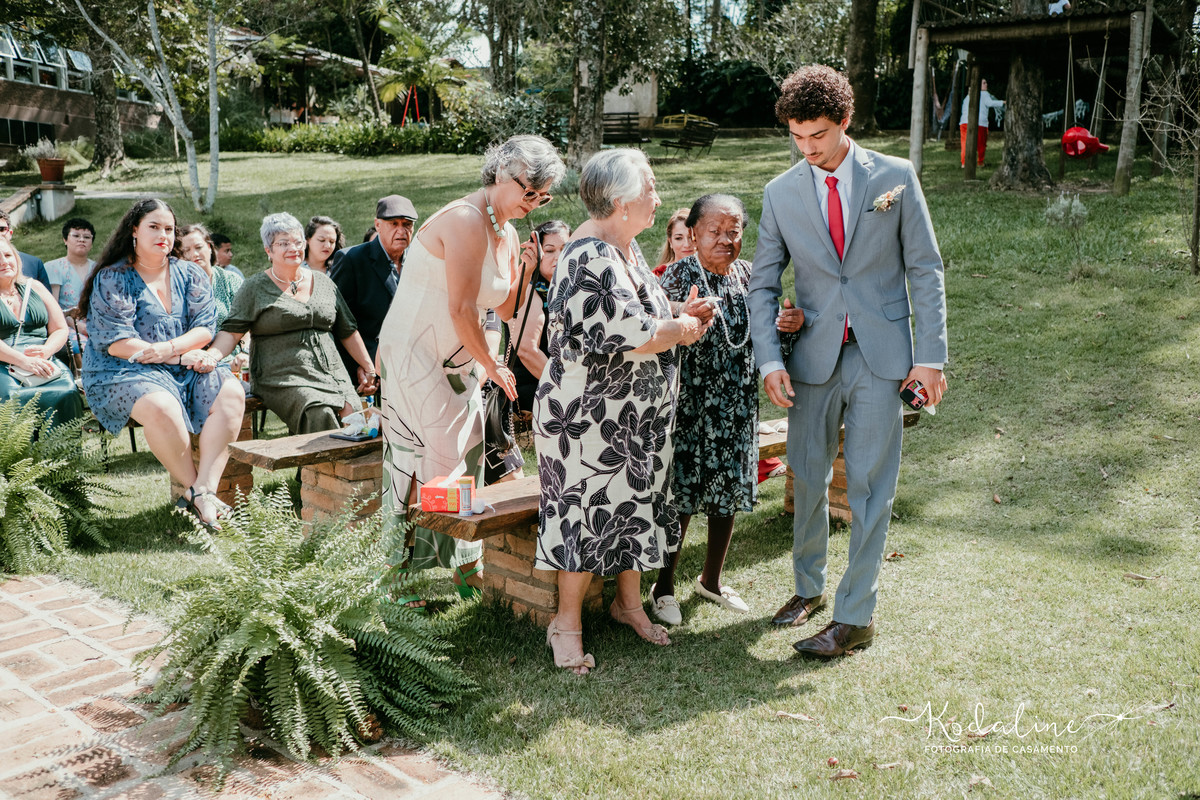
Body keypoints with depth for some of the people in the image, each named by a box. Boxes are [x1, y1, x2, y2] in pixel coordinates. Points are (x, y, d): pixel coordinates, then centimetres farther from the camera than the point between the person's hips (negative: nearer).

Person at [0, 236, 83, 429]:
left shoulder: (34, 288, 23)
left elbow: (61, 329, 17)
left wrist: (46, 350, -5)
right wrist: (23, 361, -18)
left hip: (43, 363, 3)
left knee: (67, 394, -31)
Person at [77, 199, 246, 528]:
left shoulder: (190, 275, 14)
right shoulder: (112, 278, 1)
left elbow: (205, 328, 4)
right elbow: (116, 342, -10)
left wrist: (168, 348, -18)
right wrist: (183, 356, -13)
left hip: (185, 367, 5)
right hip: (123, 372, -4)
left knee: (231, 393, -25)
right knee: (162, 407, -37)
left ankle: (204, 489, -32)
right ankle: (192, 486, -18)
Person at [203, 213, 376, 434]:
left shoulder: (323, 283, 18)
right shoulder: (255, 288, 7)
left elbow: (347, 331, 23)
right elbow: (232, 332, -1)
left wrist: (368, 367, 19)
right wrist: (210, 356, -20)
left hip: (330, 373, 4)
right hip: (282, 379, -3)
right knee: (320, 415, -32)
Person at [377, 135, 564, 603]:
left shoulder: (507, 235, 9)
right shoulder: (465, 221, -20)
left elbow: (505, 311, 12)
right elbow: (461, 310, -21)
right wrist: (493, 367, -10)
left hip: (458, 360, 9)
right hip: (415, 354, -9)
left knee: (466, 458, 9)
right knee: (440, 463, -9)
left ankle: (464, 565, 20)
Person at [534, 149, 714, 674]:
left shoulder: (625, 247, 8)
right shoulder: (588, 258, -23)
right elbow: (617, 339, -28)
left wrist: (678, 313, 3)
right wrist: (679, 329, -14)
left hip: (637, 412, 10)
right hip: (591, 414, -9)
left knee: (635, 503, 18)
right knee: (588, 512, 1)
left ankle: (629, 601, 35)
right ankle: (567, 622, 17)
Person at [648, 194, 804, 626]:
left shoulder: (749, 274, 6)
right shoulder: (679, 275, -9)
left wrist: (792, 322, -9)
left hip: (738, 405, 6)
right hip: (690, 404, -5)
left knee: (729, 492, 14)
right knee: (681, 495, 0)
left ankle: (711, 579, 34)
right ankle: (664, 586, 20)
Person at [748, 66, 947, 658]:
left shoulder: (895, 177, 0)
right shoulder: (781, 194, 4)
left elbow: (925, 270, 1)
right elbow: (762, 284, 6)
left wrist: (930, 355, -5)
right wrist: (769, 360, -6)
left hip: (880, 356, -2)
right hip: (813, 357, 2)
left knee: (869, 487, 0)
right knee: (807, 477, 10)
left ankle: (855, 615, 9)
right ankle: (809, 587, 31)